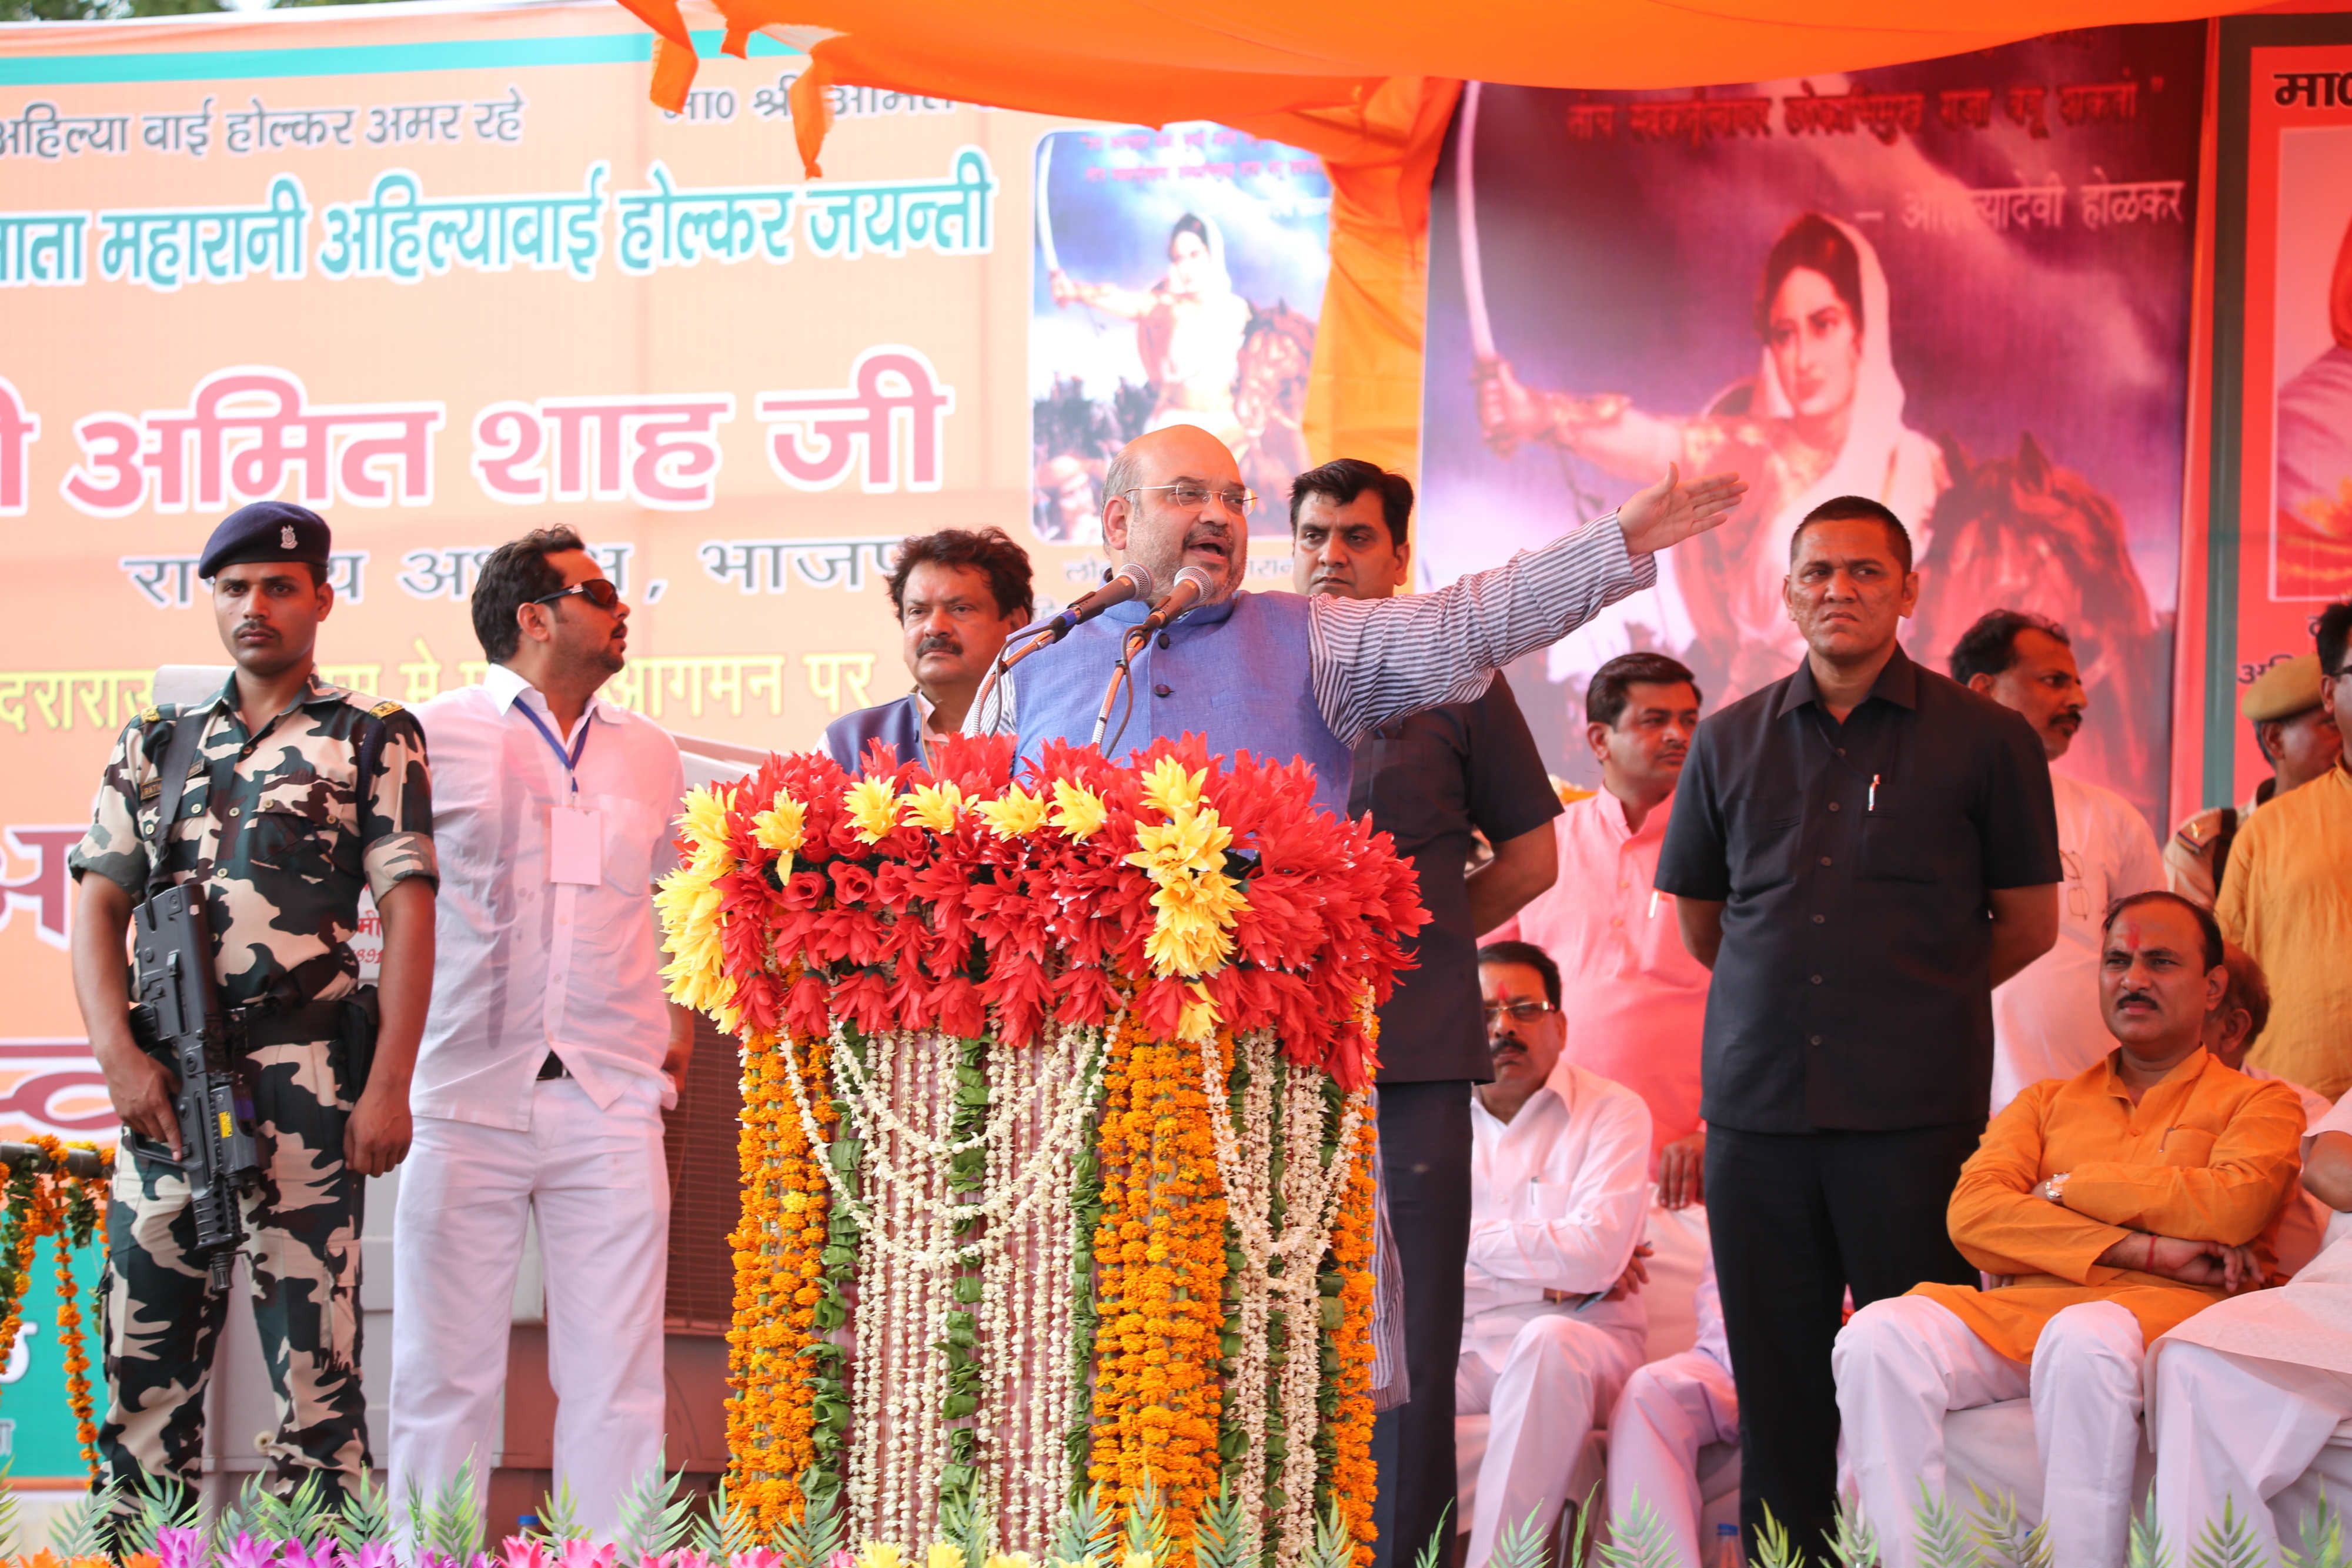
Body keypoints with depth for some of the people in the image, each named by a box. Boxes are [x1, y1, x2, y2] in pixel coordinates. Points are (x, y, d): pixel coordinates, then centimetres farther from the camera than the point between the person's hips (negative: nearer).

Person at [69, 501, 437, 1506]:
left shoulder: (373, 740, 6)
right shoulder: (155, 745, 16)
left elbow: (409, 917, -1)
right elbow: (99, 906, 11)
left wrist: (390, 1084, -10)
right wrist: (119, 1055, -5)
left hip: (305, 1073, -4)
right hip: (165, 1079, 4)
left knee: (311, 1343, -4)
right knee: (144, 1343, 4)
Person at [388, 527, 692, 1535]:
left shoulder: (649, 756, 15)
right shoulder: (435, 735, 1)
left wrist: (678, 1029, 14)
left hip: (612, 1105, 3)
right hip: (467, 1099, -3)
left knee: (615, 1377, 2)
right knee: (444, 1374, -1)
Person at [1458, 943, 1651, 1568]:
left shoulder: (1611, 1112, 0)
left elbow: (1595, 1256, -15)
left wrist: (1467, 1235, -7)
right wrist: (1547, 1281, -11)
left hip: (1578, 1341, -2)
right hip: (1457, 1351, 3)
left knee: (1549, 1342, -38)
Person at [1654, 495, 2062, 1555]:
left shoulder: (1985, 741, 4)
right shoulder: (1730, 743, 12)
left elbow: (2028, 925, 11)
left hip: (1913, 1107, -3)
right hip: (1758, 1099, 3)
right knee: (1776, 1379, 4)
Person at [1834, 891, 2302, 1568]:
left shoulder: (2260, 1104, 19)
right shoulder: (2046, 1102, 27)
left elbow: (2231, 1208, -4)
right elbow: (1971, 1214, 7)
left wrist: (2065, 1187, 5)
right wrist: (2142, 1250, -6)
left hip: (2172, 1311, -3)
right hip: (2025, 1309, 4)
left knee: (2084, 1338, -40)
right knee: (1881, 1334, -27)